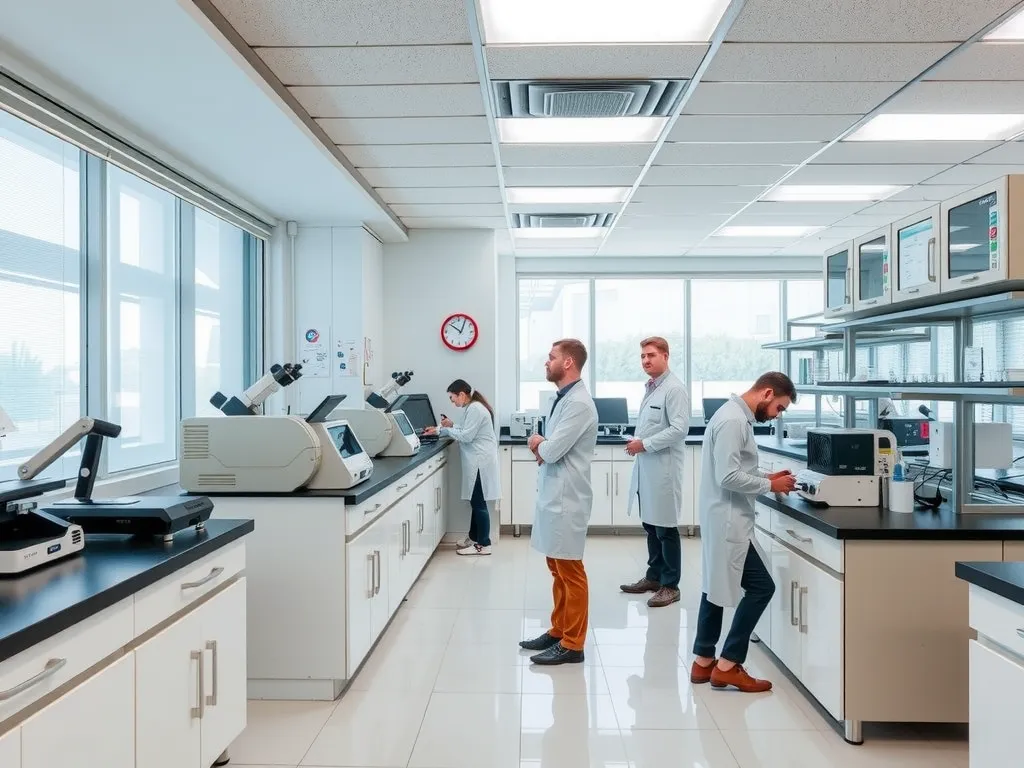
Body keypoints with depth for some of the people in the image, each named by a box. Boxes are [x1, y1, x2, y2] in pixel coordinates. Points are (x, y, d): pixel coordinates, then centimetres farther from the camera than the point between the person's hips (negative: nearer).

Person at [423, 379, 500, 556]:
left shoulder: (475, 409, -17)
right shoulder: (473, 407, 16)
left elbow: (467, 436, -19)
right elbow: (467, 432, 19)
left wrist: (444, 429, -10)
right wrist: (450, 427, 6)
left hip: (481, 462, -10)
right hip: (478, 461, 10)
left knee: (478, 503, -5)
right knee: (476, 501, 16)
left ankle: (483, 545, 2)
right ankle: (474, 537, 27)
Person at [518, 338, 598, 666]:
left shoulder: (579, 403, -18)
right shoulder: (563, 398, 13)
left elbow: (552, 450, -23)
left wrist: (538, 444, -1)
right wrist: (542, 446, -2)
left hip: (566, 498, -10)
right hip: (553, 495, 10)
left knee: (570, 572, 0)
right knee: (557, 569, 17)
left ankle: (572, 645, 11)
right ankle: (558, 631, 30)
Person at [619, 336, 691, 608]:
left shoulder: (674, 389, -13)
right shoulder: (650, 388, 14)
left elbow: (679, 429, -20)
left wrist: (644, 444, -16)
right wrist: (636, 442, 6)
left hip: (663, 468, -9)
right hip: (645, 466, 9)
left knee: (665, 528, 1)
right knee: (650, 525, 16)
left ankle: (670, 586, 13)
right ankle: (654, 577, 29)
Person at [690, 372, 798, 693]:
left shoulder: (736, 416, 12)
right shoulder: (733, 420, -19)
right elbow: (728, 477, -25)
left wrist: (766, 477, 8)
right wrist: (770, 485, -14)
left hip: (723, 519, 10)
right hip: (729, 521, -10)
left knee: (717, 590, 15)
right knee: (761, 586, -2)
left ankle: (704, 661, 25)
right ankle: (727, 665, 5)